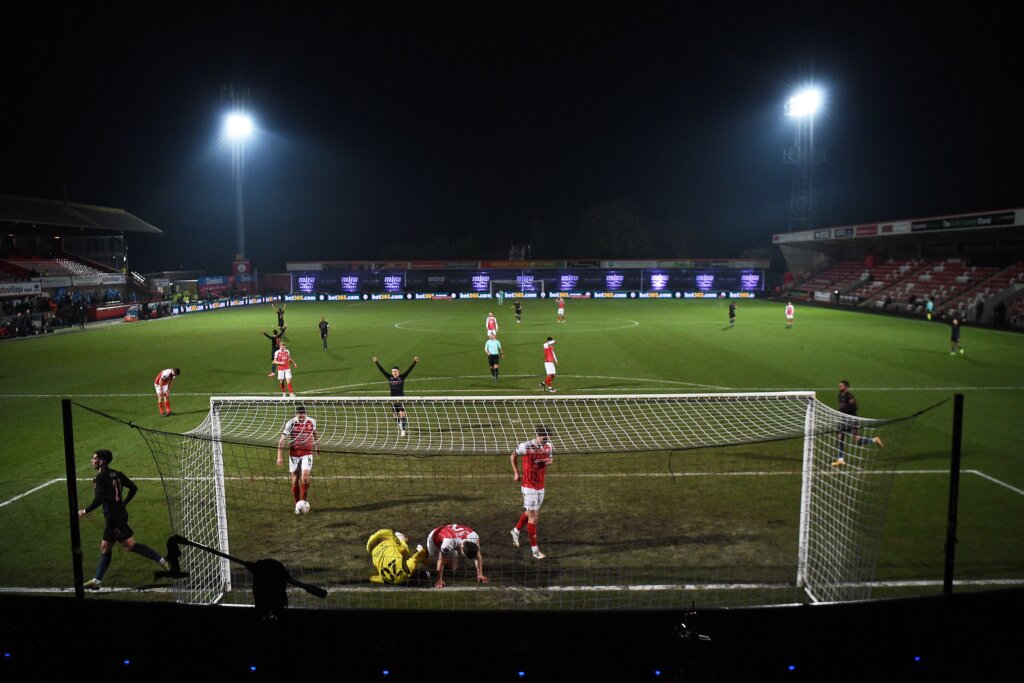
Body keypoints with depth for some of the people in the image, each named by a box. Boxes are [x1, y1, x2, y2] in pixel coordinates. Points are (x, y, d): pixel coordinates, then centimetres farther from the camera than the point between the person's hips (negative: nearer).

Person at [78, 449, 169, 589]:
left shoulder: (100, 478, -13)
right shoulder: (116, 474, 11)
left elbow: (98, 500, -19)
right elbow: (134, 488, 11)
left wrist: (84, 511, -4)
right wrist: (123, 503, 20)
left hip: (114, 517, -9)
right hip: (119, 514, 9)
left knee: (130, 545, -8)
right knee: (105, 547, 15)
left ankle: (161, 561, -12)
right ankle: (97, 580, 21)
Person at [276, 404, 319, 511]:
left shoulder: (312, 422, -3)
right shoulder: (290, 423, -10)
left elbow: (315, 434, 17)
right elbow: (282, 440, -8)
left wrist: (317, 449, 25)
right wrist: (280, 456, -14)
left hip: (307, 454, 0)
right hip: (294, 455, 0)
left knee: (305, 478, -17)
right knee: (295, 481, 3)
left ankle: (304, 501, 2)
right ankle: (297, 505, 17)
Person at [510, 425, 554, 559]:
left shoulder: (549, 447, -1)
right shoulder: (526, 447, -16)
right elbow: (513, 456, 0)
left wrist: (549, 461, -7)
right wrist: (516, 473, 1)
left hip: (541, 485, 6)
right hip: (529, 485, -6)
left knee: (530, 512, 18)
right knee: (533, 516, -4)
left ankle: (516, 531, 43)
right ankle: (534, 550, 4)